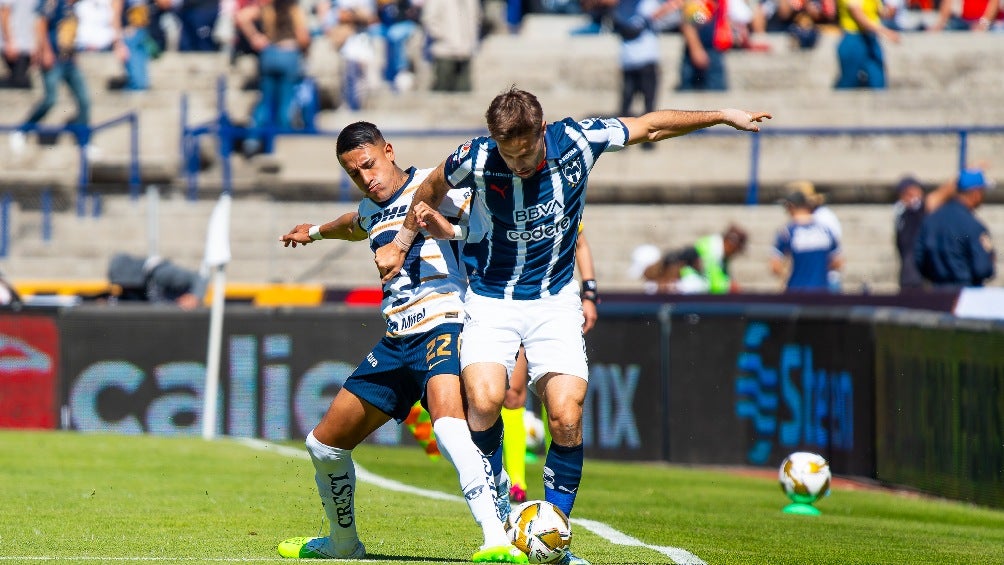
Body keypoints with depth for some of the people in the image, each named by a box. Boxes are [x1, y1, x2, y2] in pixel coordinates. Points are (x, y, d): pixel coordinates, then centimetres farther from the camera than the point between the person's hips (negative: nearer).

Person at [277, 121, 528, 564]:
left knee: (447, 421, -37)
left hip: (443, 325, -9)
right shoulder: (371, 211, 19)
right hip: (397, 343, 9)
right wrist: (317, 232, 65)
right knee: (324, 445, 14)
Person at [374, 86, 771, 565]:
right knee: (484, 400, -25)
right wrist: (403, 241, 17)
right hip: (490, 299, -1)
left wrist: (723, 116, 10)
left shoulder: (578, 141, -14)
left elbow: (651, 126, 3)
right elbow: (433, 187, 7)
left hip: (555, 301, 1)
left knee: (567, 416, -13)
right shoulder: (475, 160, -17)